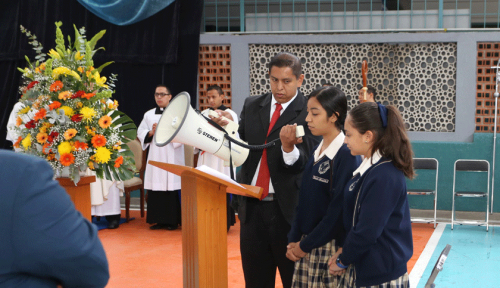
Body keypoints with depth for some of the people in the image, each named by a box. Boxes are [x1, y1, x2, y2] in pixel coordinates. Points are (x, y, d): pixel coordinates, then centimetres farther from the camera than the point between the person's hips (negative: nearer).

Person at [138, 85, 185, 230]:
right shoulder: (149, 115, 14)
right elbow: (140, 133, 13)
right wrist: (151, 133, -6)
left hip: (172, 157, -3)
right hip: (155, 156, 4)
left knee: (172, 186, -5)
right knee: (156, 187, 1)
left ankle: (173, 221, 3)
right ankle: (159, 220, 10)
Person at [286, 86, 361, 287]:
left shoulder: (347, 156, -15)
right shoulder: (316, 153, 9)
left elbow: (338, 210, -17)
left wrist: (305, 245, -12)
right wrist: (294, 240, 3)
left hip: (330, 247, -7)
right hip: (306, 246, 7)